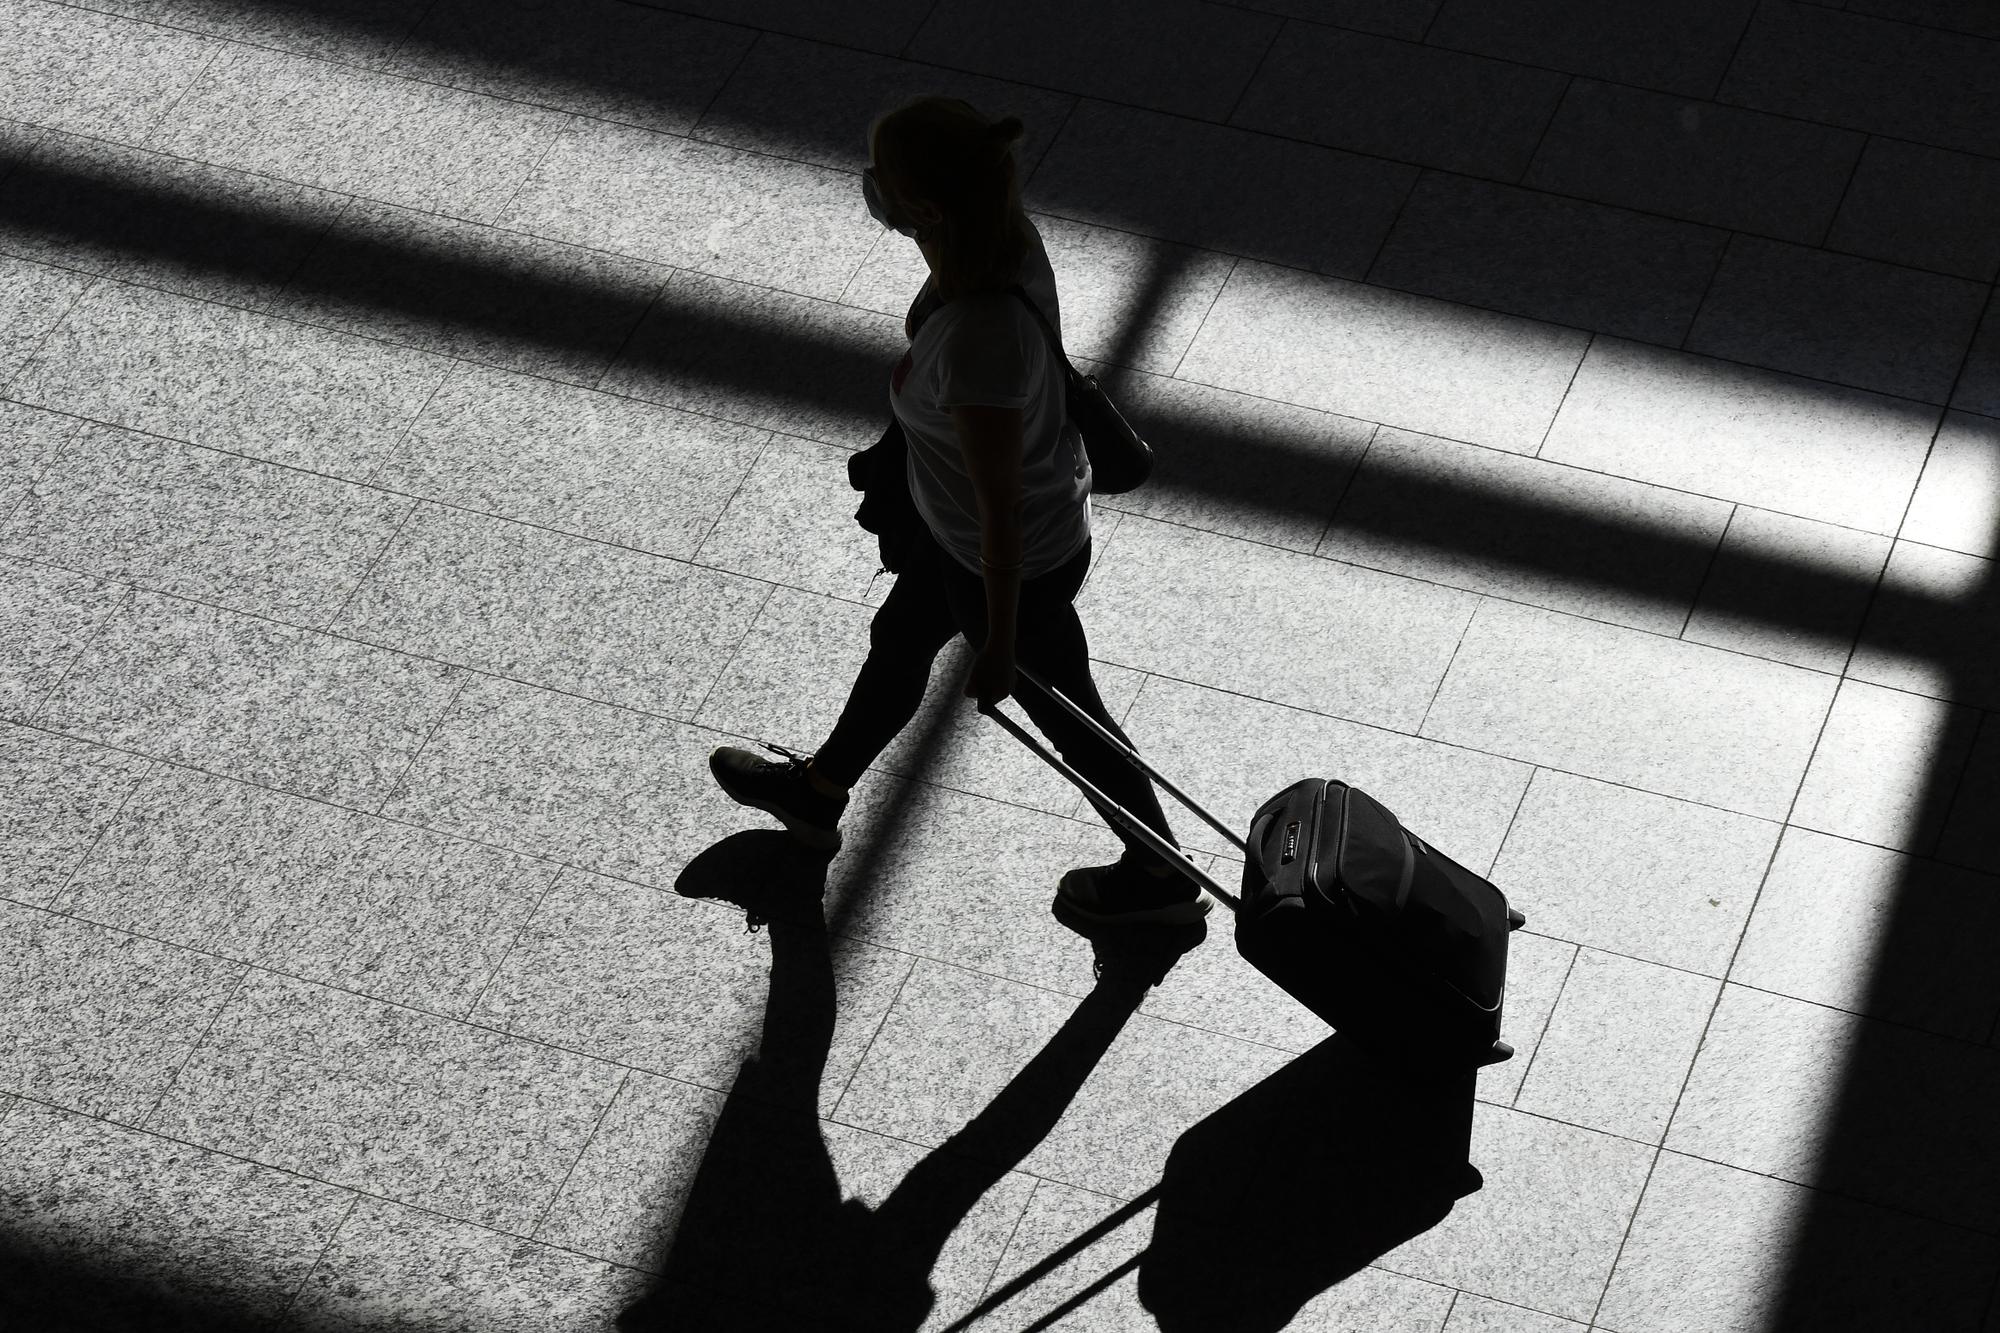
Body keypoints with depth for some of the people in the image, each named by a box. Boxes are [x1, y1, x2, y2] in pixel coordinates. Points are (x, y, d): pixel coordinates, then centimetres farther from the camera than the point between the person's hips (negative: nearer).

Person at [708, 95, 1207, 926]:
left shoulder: (977, 343, -44)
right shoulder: (1007, 231, -21)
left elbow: (1001, 512, -29)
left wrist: (999, 648, -14)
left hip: (1016, 563, -8)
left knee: (1064, 714, 21)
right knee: (898, 641, 31)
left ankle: (1161, 878, 49)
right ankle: (818, 795, 60)